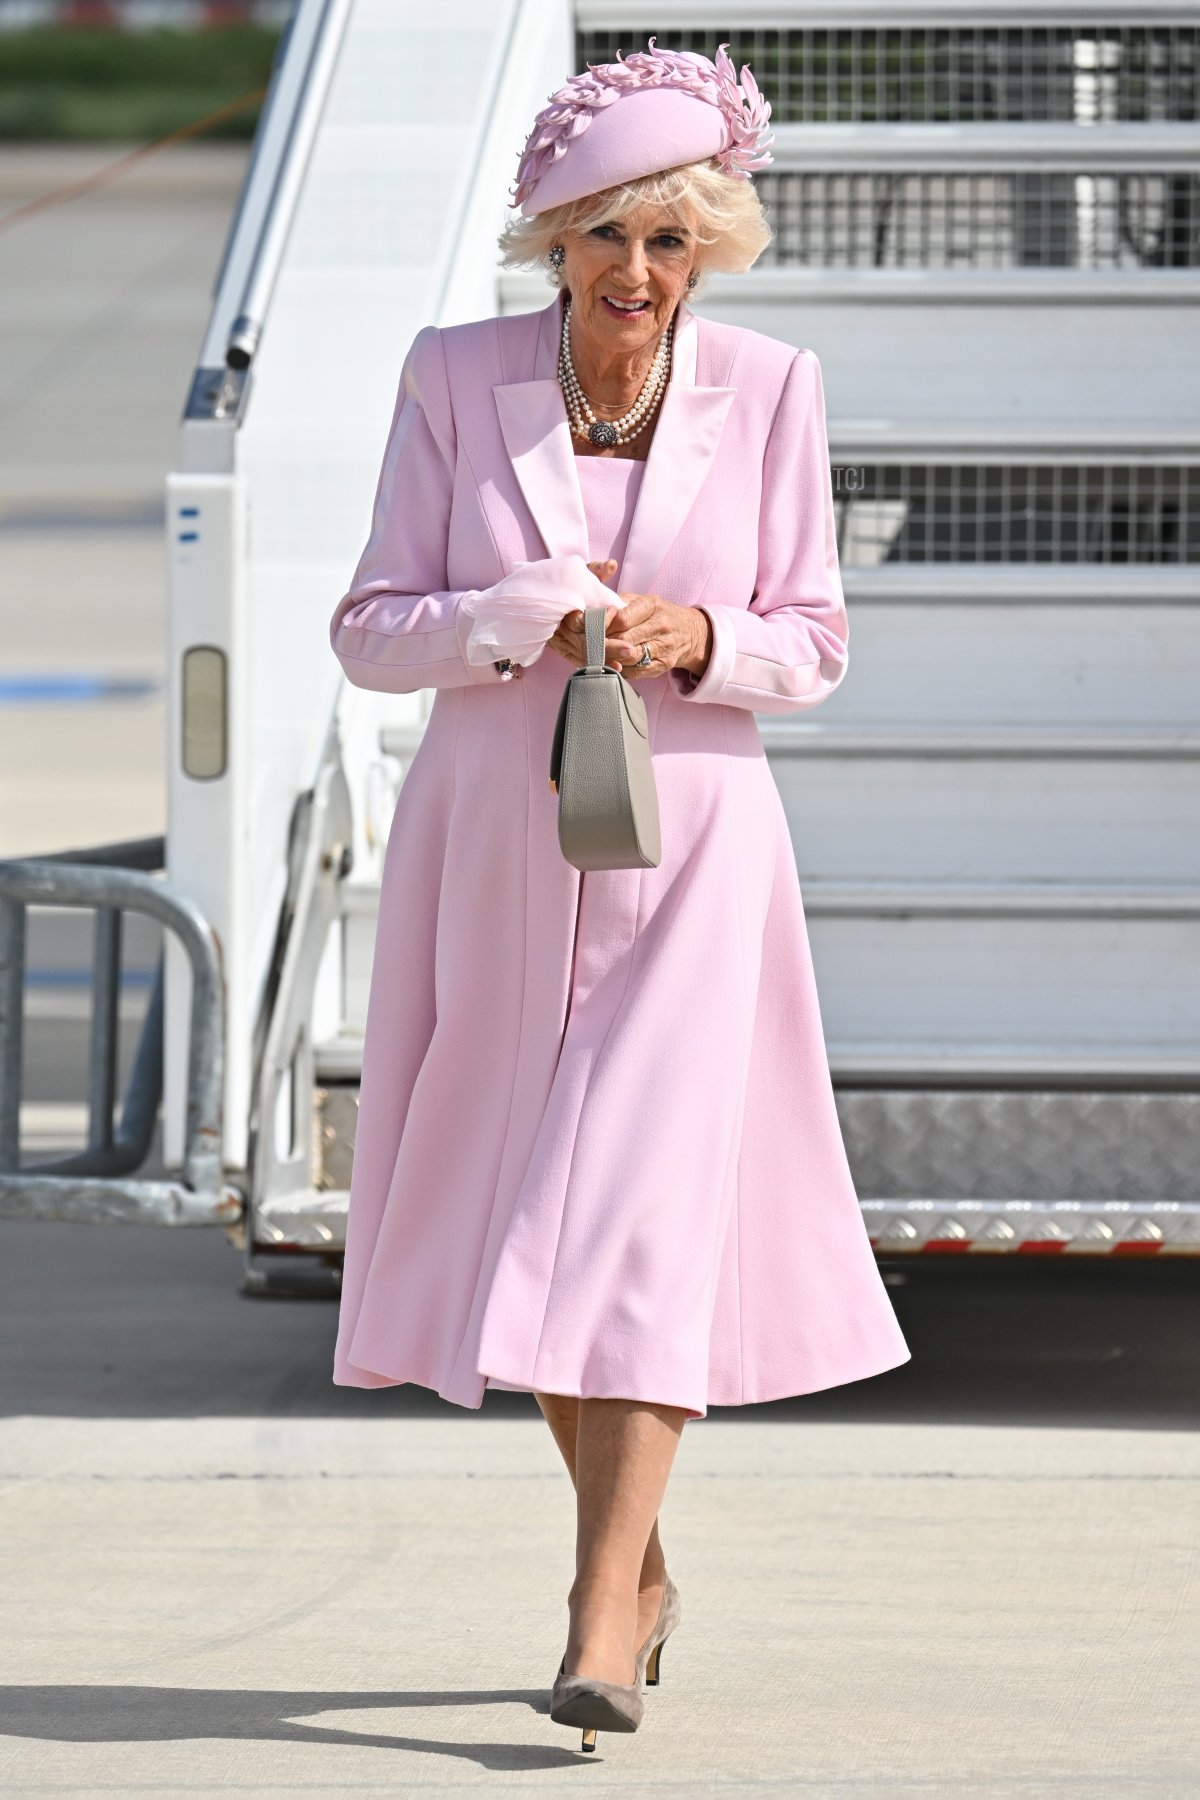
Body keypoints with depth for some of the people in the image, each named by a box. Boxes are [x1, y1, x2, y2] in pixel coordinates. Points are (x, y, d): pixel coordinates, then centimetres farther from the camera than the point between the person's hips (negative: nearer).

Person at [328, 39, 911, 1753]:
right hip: (494, 843, 2)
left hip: (689, 853, -2)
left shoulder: (769, 389, -4)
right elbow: (371, 630, -2)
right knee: (524, 1219, 12)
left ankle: (603, 1631, -15)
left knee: (645, 1207, -13)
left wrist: (700, 638, -18)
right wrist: (534, 613, -19)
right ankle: (639, 1560, 32)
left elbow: (813, 642, 3)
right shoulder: (456, 376, -3)